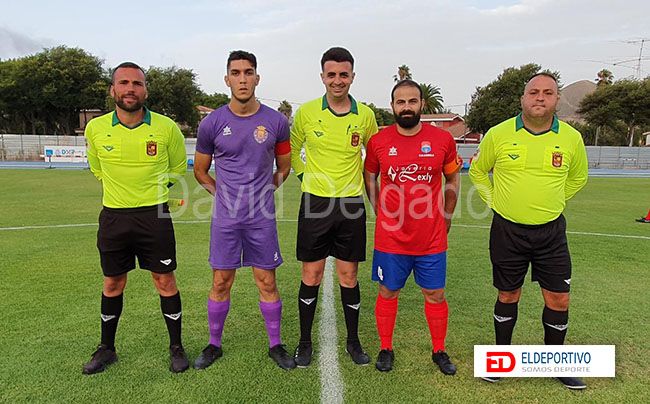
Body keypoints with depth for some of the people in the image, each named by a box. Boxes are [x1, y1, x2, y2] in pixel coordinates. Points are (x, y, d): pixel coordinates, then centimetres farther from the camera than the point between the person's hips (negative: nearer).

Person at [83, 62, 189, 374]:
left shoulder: (166, 128, -8)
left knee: (165, 281, 3)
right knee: (112, 284, 14)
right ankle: (107, 348, 33)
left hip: (155, 214, -2)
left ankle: (176, 348, 20)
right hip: (113, 216, 2)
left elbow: (177, 167, 10)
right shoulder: (95, 128, -2)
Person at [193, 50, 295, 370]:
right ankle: (214, 345, 29)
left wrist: (265, 189, 7)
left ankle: (275, 345, 24)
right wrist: (223, 193, 4)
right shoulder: (212, 123, -3)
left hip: (262, 217, 0)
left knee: (267, 283, 7)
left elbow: (284, 166, 12)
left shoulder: (276, 121, -2)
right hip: (225, 218, 0)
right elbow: (200, 170, 11)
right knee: (221, 283, 9)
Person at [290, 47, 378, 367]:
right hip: (315, 203, -1)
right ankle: (305, 342, 24)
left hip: (351, 205, 1)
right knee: (311, 275, 6)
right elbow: (291, 148, 14)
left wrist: (361, 181, 11)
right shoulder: (306, 112, -2)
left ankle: (353, 341, 28)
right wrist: (305, 175, 6)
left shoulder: (365, 115, 1)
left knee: (348, 276, 9)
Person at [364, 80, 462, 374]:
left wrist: (446, 216, 10)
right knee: (388, 293, 12)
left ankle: (439, 352, 33)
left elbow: (452, 178, 12)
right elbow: (369, 177, 11)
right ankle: (386, 349, 31)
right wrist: (382, 214, 6)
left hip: (432, 239, 1)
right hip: (390, 238, 0)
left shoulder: (443, 139, -2)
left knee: (435, 295, 12)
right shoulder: (378, 141, -3)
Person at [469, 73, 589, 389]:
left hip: (551, 232, 2)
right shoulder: (498, 134, -7)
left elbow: (578, 178, 16)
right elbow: (477, 171, 7)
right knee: (508, 295, 10)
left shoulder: (571, 138, -2)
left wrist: (549, 202, 10)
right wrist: (495, 201, 2)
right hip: (507, 230, -1)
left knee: (558, 298, 6)